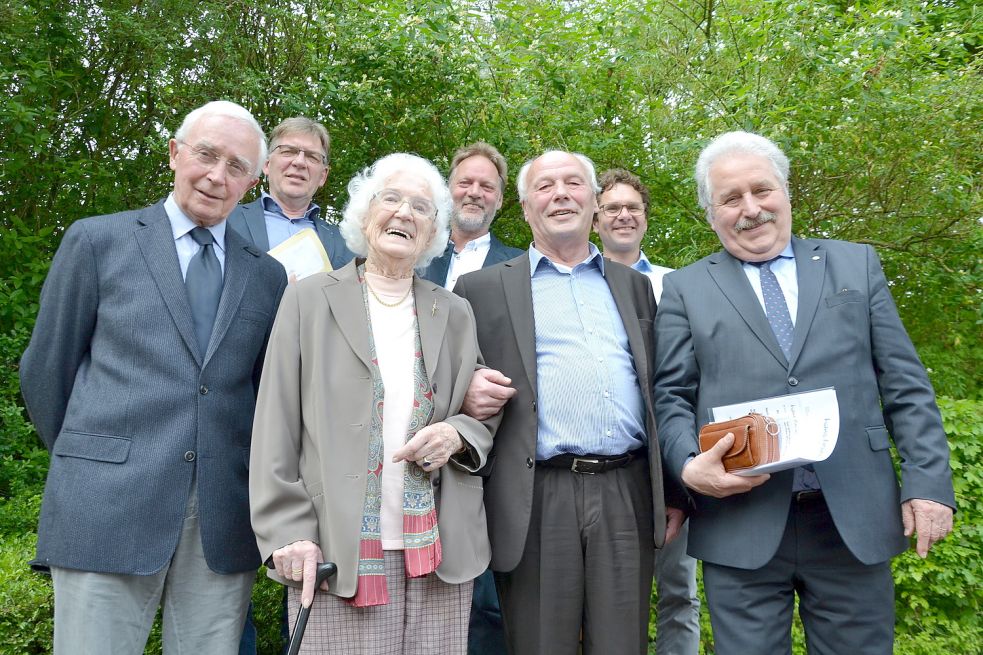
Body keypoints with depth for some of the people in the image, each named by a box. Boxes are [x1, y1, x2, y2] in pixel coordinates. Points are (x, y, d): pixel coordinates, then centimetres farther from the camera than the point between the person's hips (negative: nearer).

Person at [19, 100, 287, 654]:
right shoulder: (97, 241, 3)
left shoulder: (268, 275, 10)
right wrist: (84, 462, 12)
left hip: (224, 521, 3)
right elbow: (46, 369, 7)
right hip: (106, 509, -2)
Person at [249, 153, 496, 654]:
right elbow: (276, 426, 0)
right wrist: (288, 533, -7)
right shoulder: (310, 299, 4)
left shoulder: (455, 314, 11)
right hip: (337, 551, -2)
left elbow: (485, 417, 15)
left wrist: (457, 434, -7)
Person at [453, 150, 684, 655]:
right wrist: (470, 398, -15)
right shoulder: (483, 289, 7)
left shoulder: (634, 285, 16)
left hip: (627, 497, 3)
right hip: (535, 503, -2)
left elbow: (661, 393, 16)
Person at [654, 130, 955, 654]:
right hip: (739, 527, -1)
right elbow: (671, 397, 2)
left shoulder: (857, 265, 10)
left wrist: (929, 481, 0)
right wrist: (689, 466, -15)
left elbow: (905, 385, 8)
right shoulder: (685, 289, 6)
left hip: (856, 521, 2)